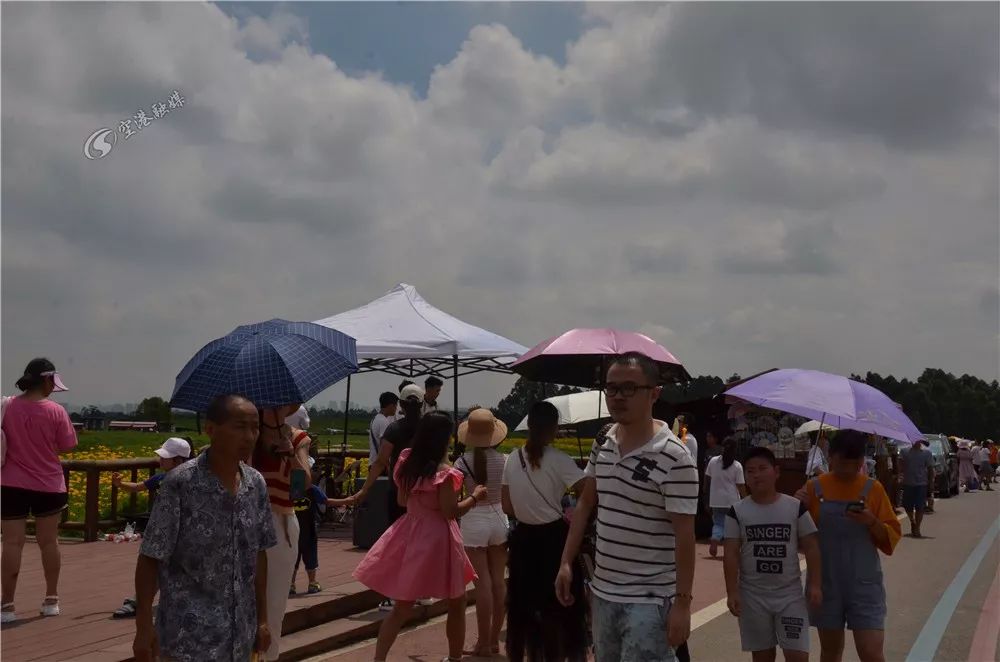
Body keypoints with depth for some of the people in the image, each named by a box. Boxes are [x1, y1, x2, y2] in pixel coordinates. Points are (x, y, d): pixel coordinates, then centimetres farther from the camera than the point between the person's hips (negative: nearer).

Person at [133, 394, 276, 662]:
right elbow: (149, 560, -11)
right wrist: (144, 629, -11)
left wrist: (262, 617, 12)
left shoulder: (256, 484, 1)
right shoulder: (180, 483, -15)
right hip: (189, 639, -5)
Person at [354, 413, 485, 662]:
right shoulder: (443, 472, -17)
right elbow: (451, 512, -17)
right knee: (457, 602, 14)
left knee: (402, 606, 11)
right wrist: (475, 497, -5)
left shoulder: (407, 463, 3)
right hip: (436, 538, -6)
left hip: (410, 534, 6)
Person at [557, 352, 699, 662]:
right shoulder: (602, 443, 4)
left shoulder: (674, 458, -17)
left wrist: (682, 602, -17)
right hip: (602, 592, 7)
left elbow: (684, 535, -16)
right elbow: (585, 504, 14)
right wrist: (566, 561, 9)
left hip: (649, 599, -7)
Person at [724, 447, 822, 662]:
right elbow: (731, 554, -4)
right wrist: (732, 592, -10)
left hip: (790, 594, 0)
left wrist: (815, 584, -6)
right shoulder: (737, 511, -3)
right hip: (753, 596, 1)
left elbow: (811, 547, 0)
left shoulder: (796, 507, -2)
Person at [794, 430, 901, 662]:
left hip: (864, 584, -1)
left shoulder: (873, 489, -1)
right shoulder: (814, 488, 0)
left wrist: (872, 522, -19)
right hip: (826, 583, 1)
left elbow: (892, 537, 0)